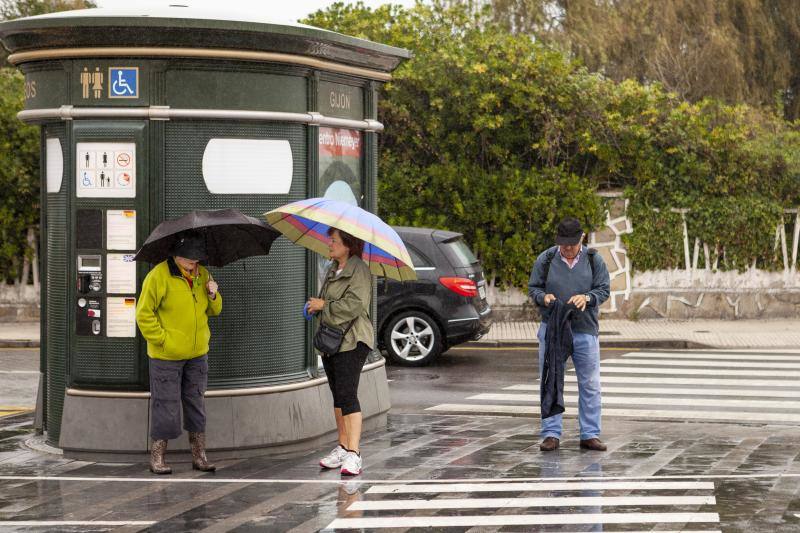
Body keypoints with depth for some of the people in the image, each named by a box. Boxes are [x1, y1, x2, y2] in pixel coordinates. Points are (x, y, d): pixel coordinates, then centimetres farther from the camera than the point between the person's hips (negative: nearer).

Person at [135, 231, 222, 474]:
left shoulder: (202, 274, 7)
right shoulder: (159, 275, -13)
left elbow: (213, 311, 15)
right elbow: (144, 314, -12)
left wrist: (213, 296, -7)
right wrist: (162, 339, -16)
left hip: (197, 354, 6)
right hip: (166, 355, -6)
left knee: (196, 403, 12)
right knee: (166, 405, -1)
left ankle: (199, 456, 20)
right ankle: (157, 457, 10)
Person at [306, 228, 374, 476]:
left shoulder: (359, 270, -12)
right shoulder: (333, 269, 17)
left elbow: (355, 304, -22)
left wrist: (324, 306, -13)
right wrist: (317, 306, 6)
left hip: (351, 340, -9)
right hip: (331, 339, 10)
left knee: (347, 394, -16)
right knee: (337, 396, 14)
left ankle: (353, 454, -19)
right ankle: (343, 448, 22)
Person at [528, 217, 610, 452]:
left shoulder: (594, 260, 2)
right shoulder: (545, 260, 0)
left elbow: (604, 290, 3)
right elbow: (532, 288, 6)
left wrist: (587, 298, -17)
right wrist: (543, 297, -16)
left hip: (585, 331, 1)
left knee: (590, 384, 4)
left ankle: (590, 435, 12)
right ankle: (551, 434, 9)